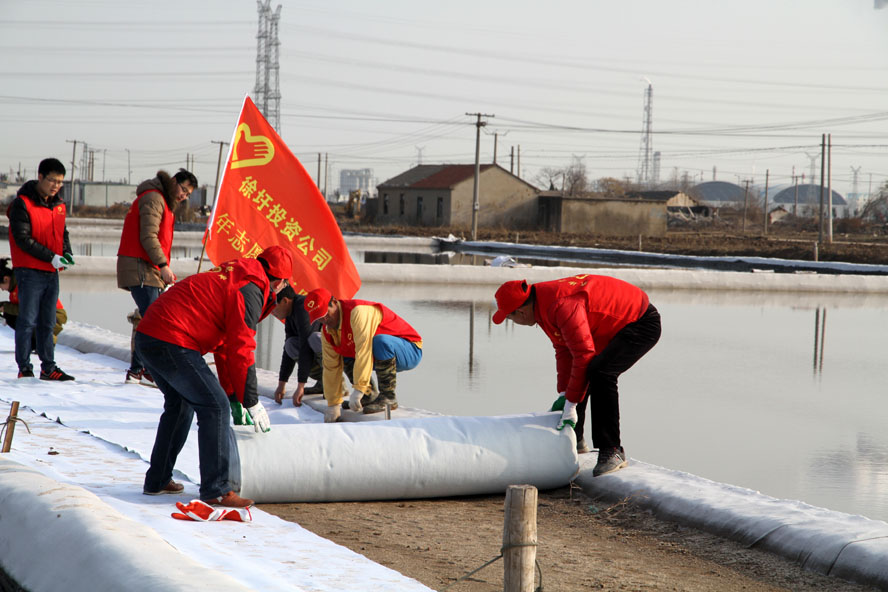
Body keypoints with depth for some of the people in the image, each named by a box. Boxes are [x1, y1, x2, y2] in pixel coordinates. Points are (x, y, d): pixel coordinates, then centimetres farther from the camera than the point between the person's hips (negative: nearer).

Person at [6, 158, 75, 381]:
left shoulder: (58, 205, 12)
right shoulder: (22, 203, -10)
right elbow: (22, 238, -15)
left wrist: (66, 253, -2)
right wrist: (51, 257, -18)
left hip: (52, 272, 7)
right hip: (30, 271, -7)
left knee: (48, 322, 9)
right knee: (28, 321, -5)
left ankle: (48, 368, 13)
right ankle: (24, 368, 0)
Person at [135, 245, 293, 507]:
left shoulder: (233, 277, 25)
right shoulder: (250, 290, -7)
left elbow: (224, 346, 28)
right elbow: (241, 350, -11)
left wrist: (233, 397, 27)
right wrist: (252, 403, -3)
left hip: (147, 337, 10)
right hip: (171, 343, -10)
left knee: (180, 404, 25)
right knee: (214, 406, -6)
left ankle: (157, 481, 31)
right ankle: (216, 490, -5)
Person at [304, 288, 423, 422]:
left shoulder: (358, 311, -26)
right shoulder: (327, 331, 1)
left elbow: (364, 351, -35)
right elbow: (331, 368, 3)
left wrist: (358, 390, -38)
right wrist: (333, 405, -1)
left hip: (410, 352, -8)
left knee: (380, 341, -36)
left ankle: (388, 397, -25)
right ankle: (369, 396, 5)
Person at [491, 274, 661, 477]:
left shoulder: (562, 306, -32)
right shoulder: (543, 303, 0)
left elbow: (584, 354, -32)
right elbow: (564, 350, 8)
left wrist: (571, 405, -26)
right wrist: (563, 395, 0)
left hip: (643, 323, -11)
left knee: (600, 372, -28)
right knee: (576, 372, 17)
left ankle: (611, 451, -22)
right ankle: (575, 439, 31)